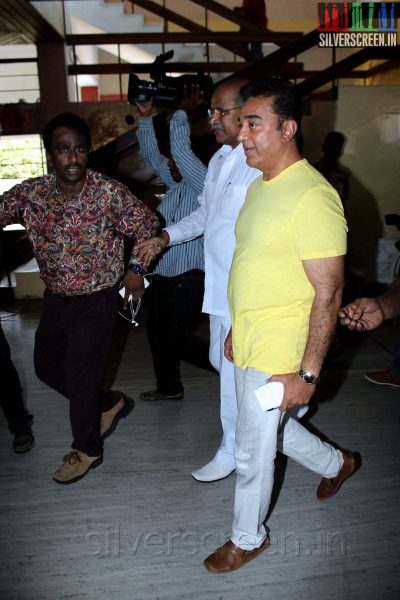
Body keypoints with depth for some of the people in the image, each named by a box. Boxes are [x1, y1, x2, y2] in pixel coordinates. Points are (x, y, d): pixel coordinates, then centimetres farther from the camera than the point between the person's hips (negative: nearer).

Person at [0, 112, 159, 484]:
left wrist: (136, 268, -7)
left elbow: (146, 224, -5)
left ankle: (86, 450, 27)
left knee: (81, 376, 2)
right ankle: (108, 404, 41)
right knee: (46, 367, 18)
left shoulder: (110, 193, -18)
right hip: (55, 297, 6)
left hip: (95, 300, -5)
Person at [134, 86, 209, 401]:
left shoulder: (205, 185, -14)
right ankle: (169, 386, 36)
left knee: (178, 338, 0)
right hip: (162, 275, 9)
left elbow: (181, 149, -24)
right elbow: (152, 154, 13)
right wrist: (145, 116, 5)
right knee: (158, 332, 18)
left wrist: (183, 112, -14)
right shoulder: (176, 184, 10)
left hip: (188, 278, -9)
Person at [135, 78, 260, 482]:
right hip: (218, 288, 9)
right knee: (220, 362, 22)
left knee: (234, 374, 5)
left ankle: (231, 452, 26)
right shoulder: (219, 159, 10)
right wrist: (164, 238, 9)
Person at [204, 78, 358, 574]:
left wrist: (307, 374, -22)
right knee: (269, 429, 26)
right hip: (247, 345, 9)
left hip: (278, 357, -9)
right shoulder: (258, 187, 8)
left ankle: (248, 538, 36)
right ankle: (336, 464, 53)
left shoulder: (312, 197, -22)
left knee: (252, 452, 9)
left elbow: (328, 293, -22)